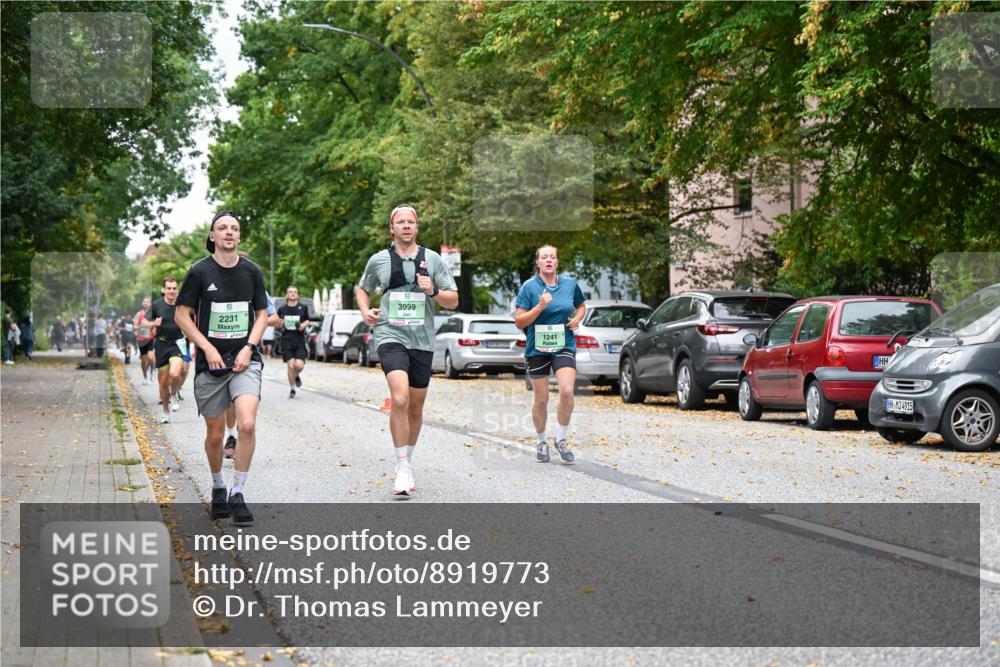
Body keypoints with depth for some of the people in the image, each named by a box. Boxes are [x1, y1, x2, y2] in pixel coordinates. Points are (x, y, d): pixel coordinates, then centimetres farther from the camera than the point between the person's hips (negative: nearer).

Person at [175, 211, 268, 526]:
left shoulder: (252, 271, 6)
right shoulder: (200, 272, -1)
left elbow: (262, 314, 12)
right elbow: (182, 315, 2)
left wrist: (248, 348, -3)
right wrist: (208, 348, -8)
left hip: (245, 360, 1)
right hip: (210, 361, 0)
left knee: (247, 425, -20)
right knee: (215, 435, 7)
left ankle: (238, 494, -8)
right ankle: (218, 488, 32)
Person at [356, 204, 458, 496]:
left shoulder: (432, 259, 5)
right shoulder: (378, 260, 5)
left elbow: (453, 300, 7)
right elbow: (362, 289, 22)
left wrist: (434, 291, -12)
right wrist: (365, 310, 3)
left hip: (422, 341, 2)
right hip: (391, 337, -2)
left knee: (416, 407, 11)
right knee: (399, 399, -22)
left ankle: (406, 461, 31)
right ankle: (402, 467, -14)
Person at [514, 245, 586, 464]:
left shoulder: (570, 284, 4)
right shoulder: (529, 287, -5)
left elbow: (581, 306, 24)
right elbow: (519, 321, -7)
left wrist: (577, 319, 2)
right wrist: (540, 307, -20)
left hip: (564, 346, 1)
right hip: (537, 349, -1)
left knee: (567, 391, -18)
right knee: (541, 399, 5)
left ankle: (561, 439, 0)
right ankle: (542, 442, 26)